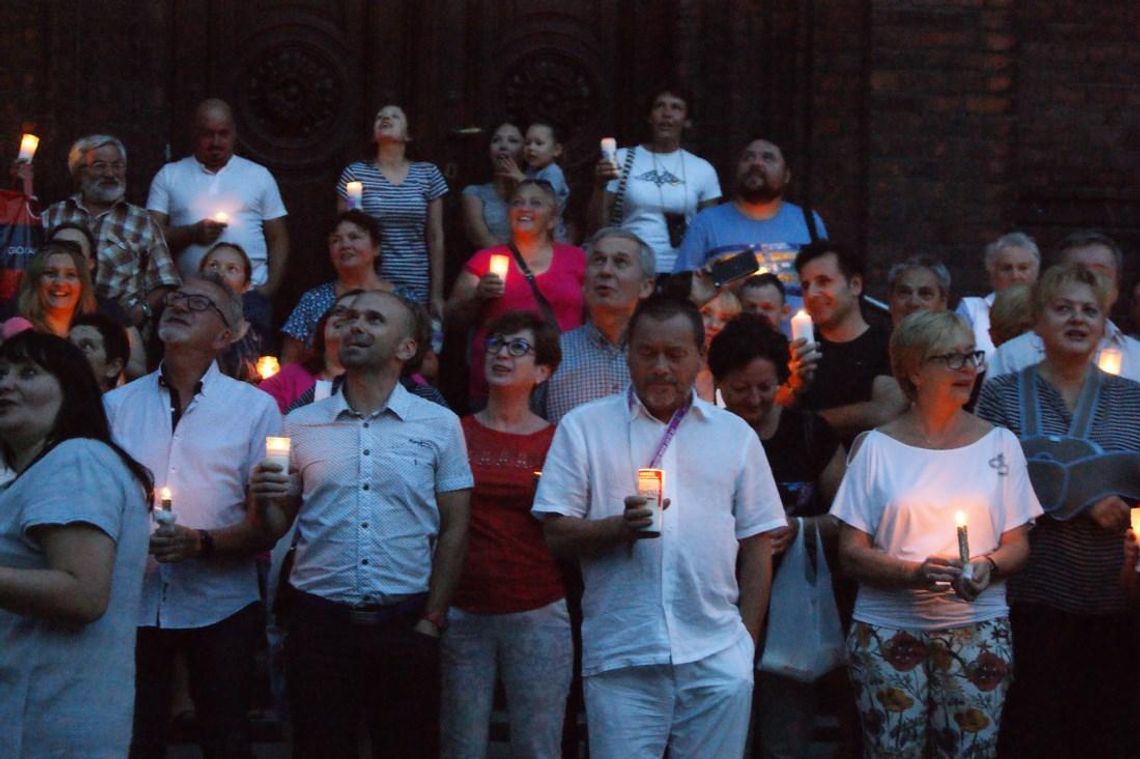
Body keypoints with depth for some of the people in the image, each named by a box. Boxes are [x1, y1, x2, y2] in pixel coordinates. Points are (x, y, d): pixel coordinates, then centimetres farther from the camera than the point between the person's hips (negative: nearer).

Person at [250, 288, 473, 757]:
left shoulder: (439, 425, 4)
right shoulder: (301, 425, 7)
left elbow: (453, 529, 4)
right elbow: (276, 527, 9)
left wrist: (431, 621, -2)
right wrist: (263, 500, -13)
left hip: (406, 624, -1)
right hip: (318, 622, 1)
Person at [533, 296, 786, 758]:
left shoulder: (735, 434, 12)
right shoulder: (583, 427, 5)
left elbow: (755, 546, 12)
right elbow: (557, 535, 0)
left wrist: (748, 640, 7)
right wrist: (620, 526, -18)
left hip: (718, 656, 2)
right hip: (620, 659, -2)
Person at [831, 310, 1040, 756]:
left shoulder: (1000, 444, 7)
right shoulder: (876, 447, 1)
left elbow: (1017, 545, 9)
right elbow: (852, 553, -1)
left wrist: (988, 566, -13)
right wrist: (914, 572, -18)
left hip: (977, 628, 1)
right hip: (888, 630, -1)